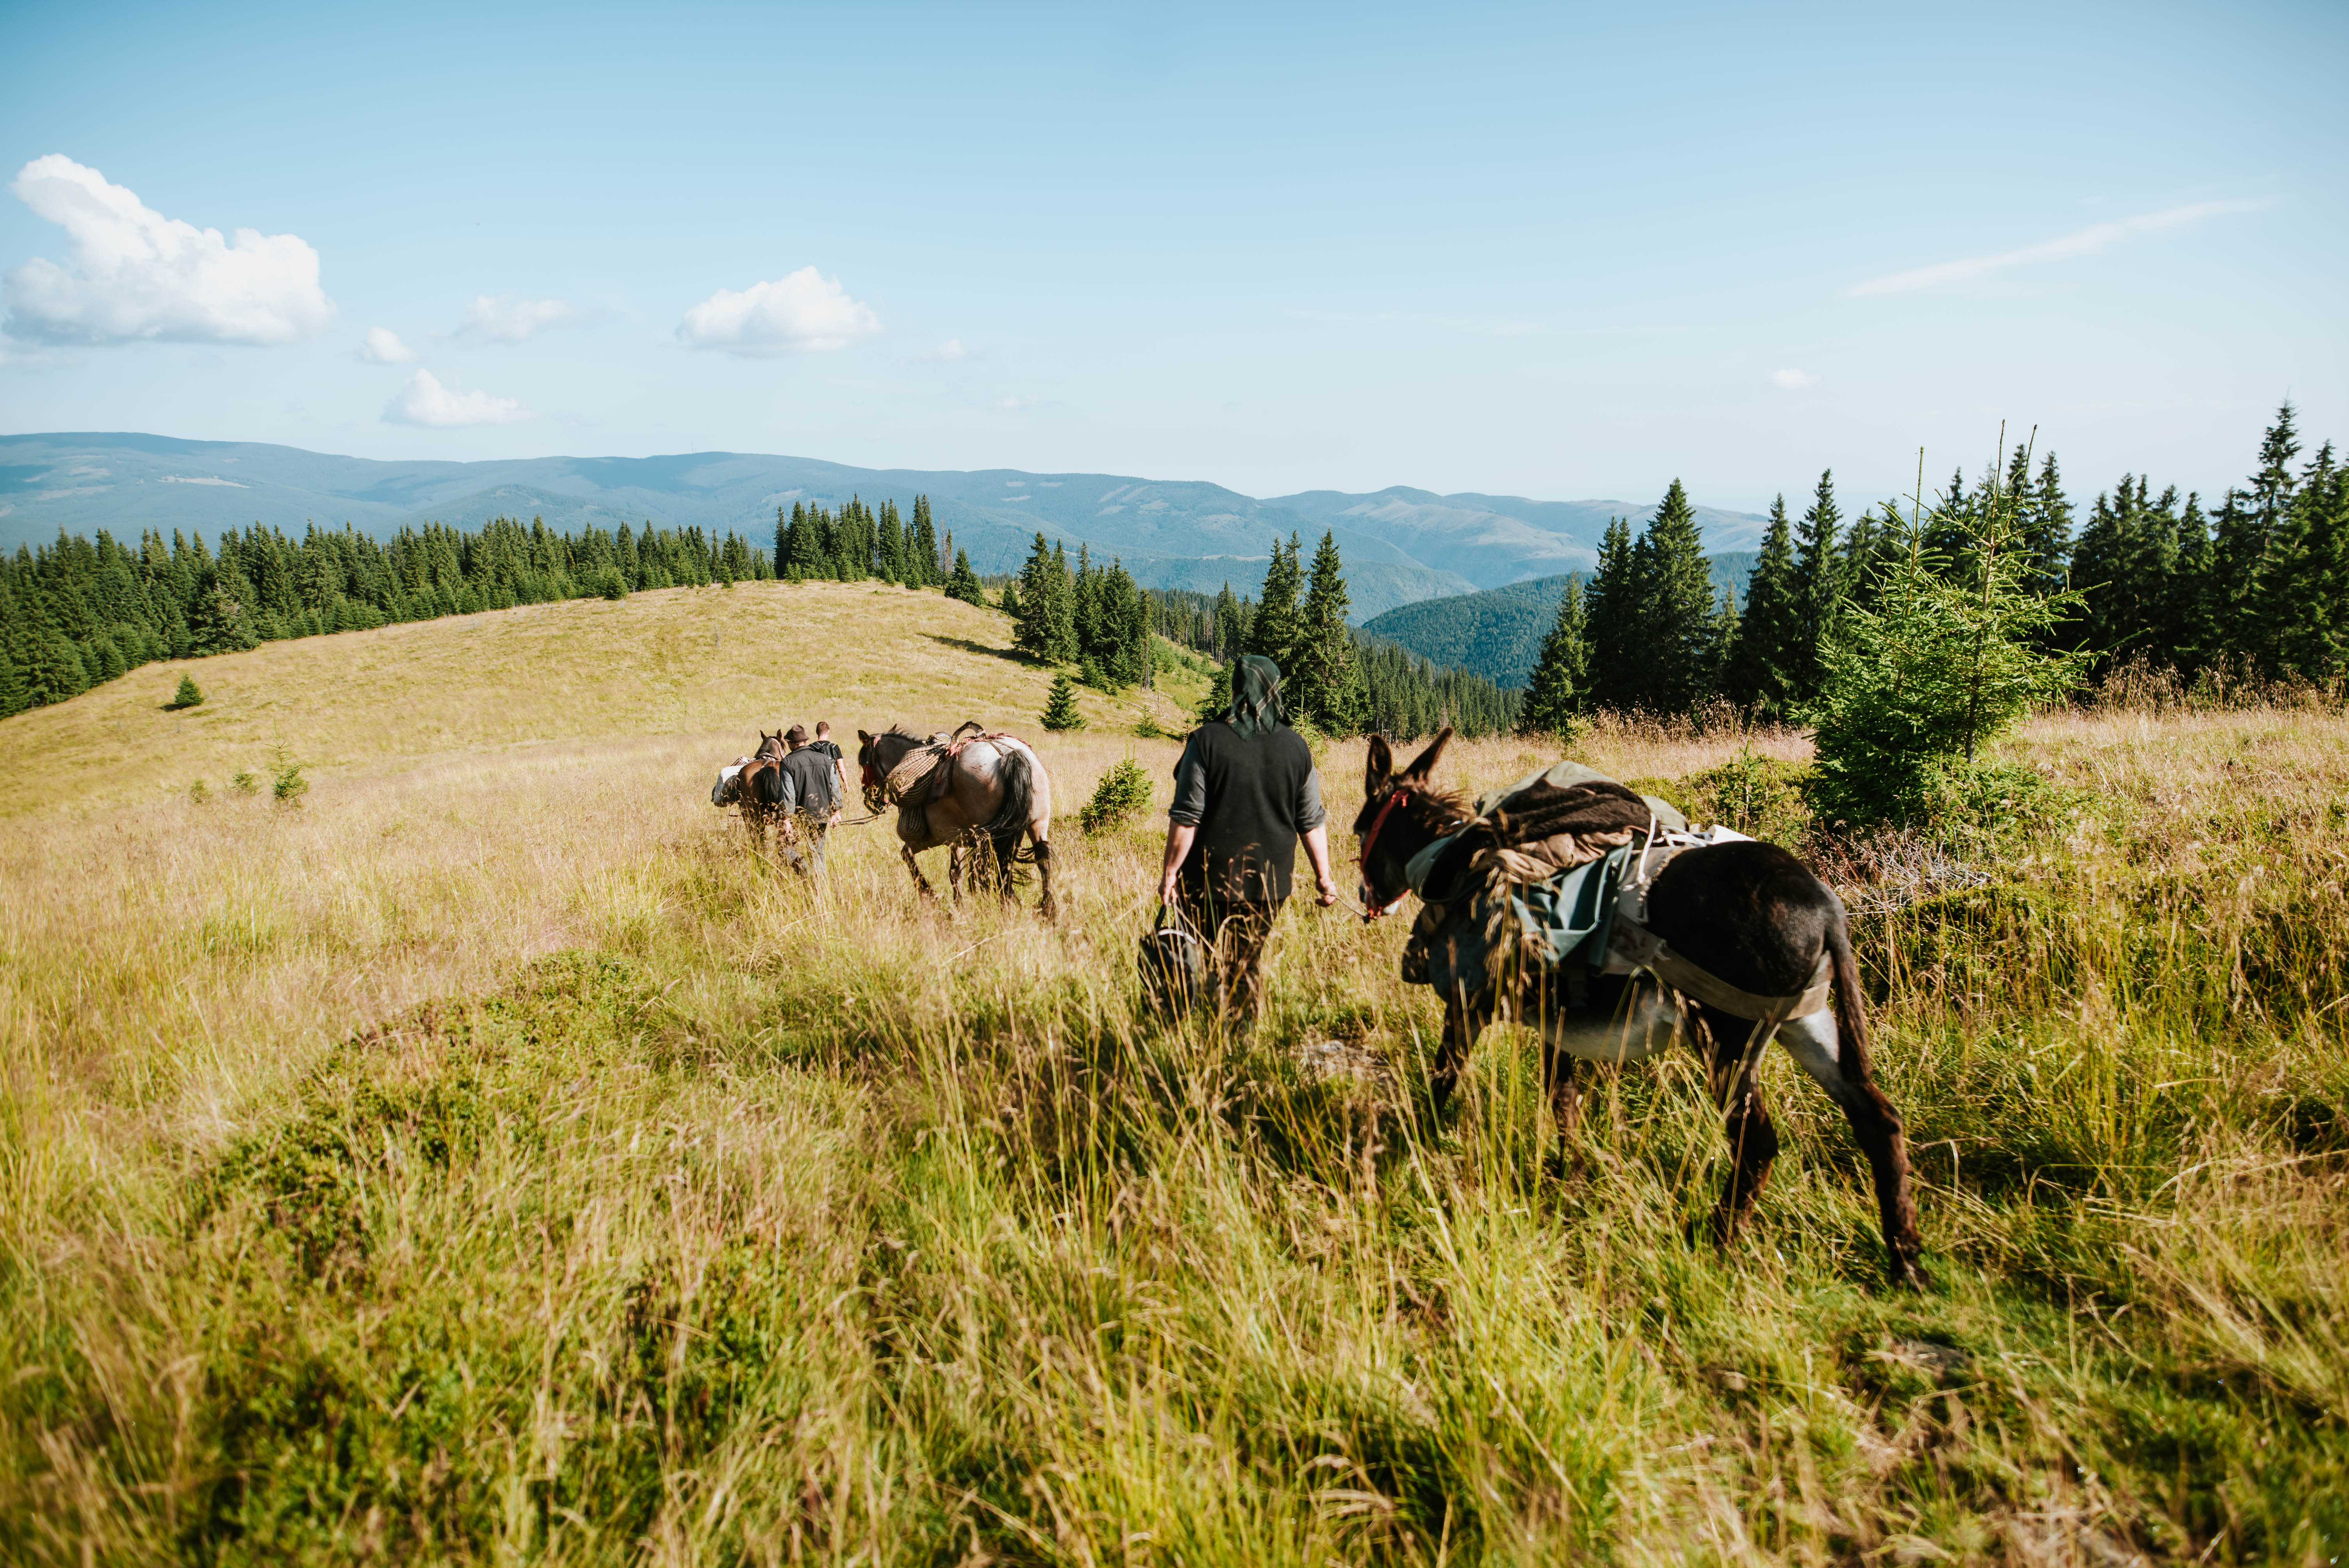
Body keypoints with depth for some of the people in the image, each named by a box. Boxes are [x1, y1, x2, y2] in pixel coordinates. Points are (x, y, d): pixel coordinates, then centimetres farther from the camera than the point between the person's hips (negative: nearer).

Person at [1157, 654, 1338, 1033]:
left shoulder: (1207, 740, -10)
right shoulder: (1296, 747, 1)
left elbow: (1186, 817, -12)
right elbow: (1312, 821, 6)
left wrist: (1170, 871, -5)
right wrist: (1323, 875, 15)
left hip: (1211, 877, -3)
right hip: (1270, 881, 4)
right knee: (1249, 963, 16)